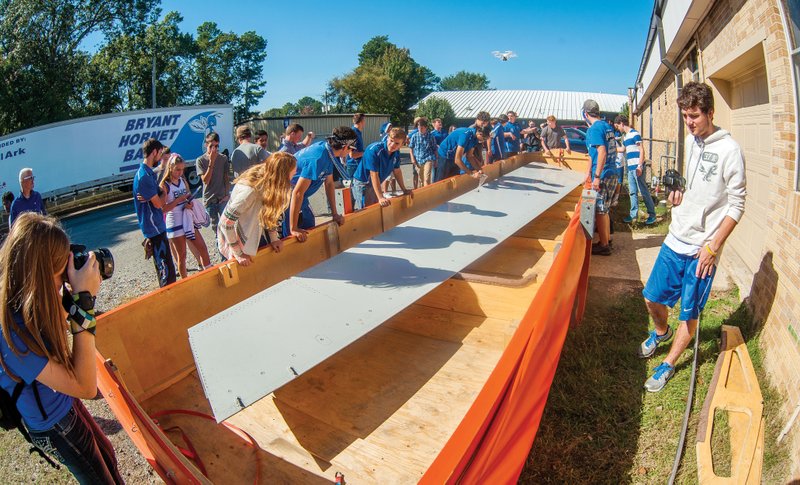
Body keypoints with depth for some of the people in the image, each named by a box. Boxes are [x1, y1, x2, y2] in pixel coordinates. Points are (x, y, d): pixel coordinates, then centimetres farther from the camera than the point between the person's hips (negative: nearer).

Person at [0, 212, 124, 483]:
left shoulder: (25, 307, -17)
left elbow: (58, 325, 5)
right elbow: (85, 387, -39)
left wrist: (73, 294, -17)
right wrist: (84, 301, -43)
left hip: (66, 403, 7)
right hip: (55, 428, -7)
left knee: (107, 455, 29)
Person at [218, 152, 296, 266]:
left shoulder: (266, 182, -13)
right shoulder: (250, 190, -35)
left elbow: (269, 212, 0)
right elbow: (226, 223, -29)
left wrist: (273, 238, -5)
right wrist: (238, 254, -23)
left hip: (253, 234, 7)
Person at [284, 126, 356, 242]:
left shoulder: (328, 152, -2)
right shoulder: (317, 158, -31)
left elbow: (329, 183, 10)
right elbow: (298, 192, -32)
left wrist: (334, 214, 13)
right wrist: (293, 228, -31)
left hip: (299, 198, 10)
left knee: (309, 226, 16)